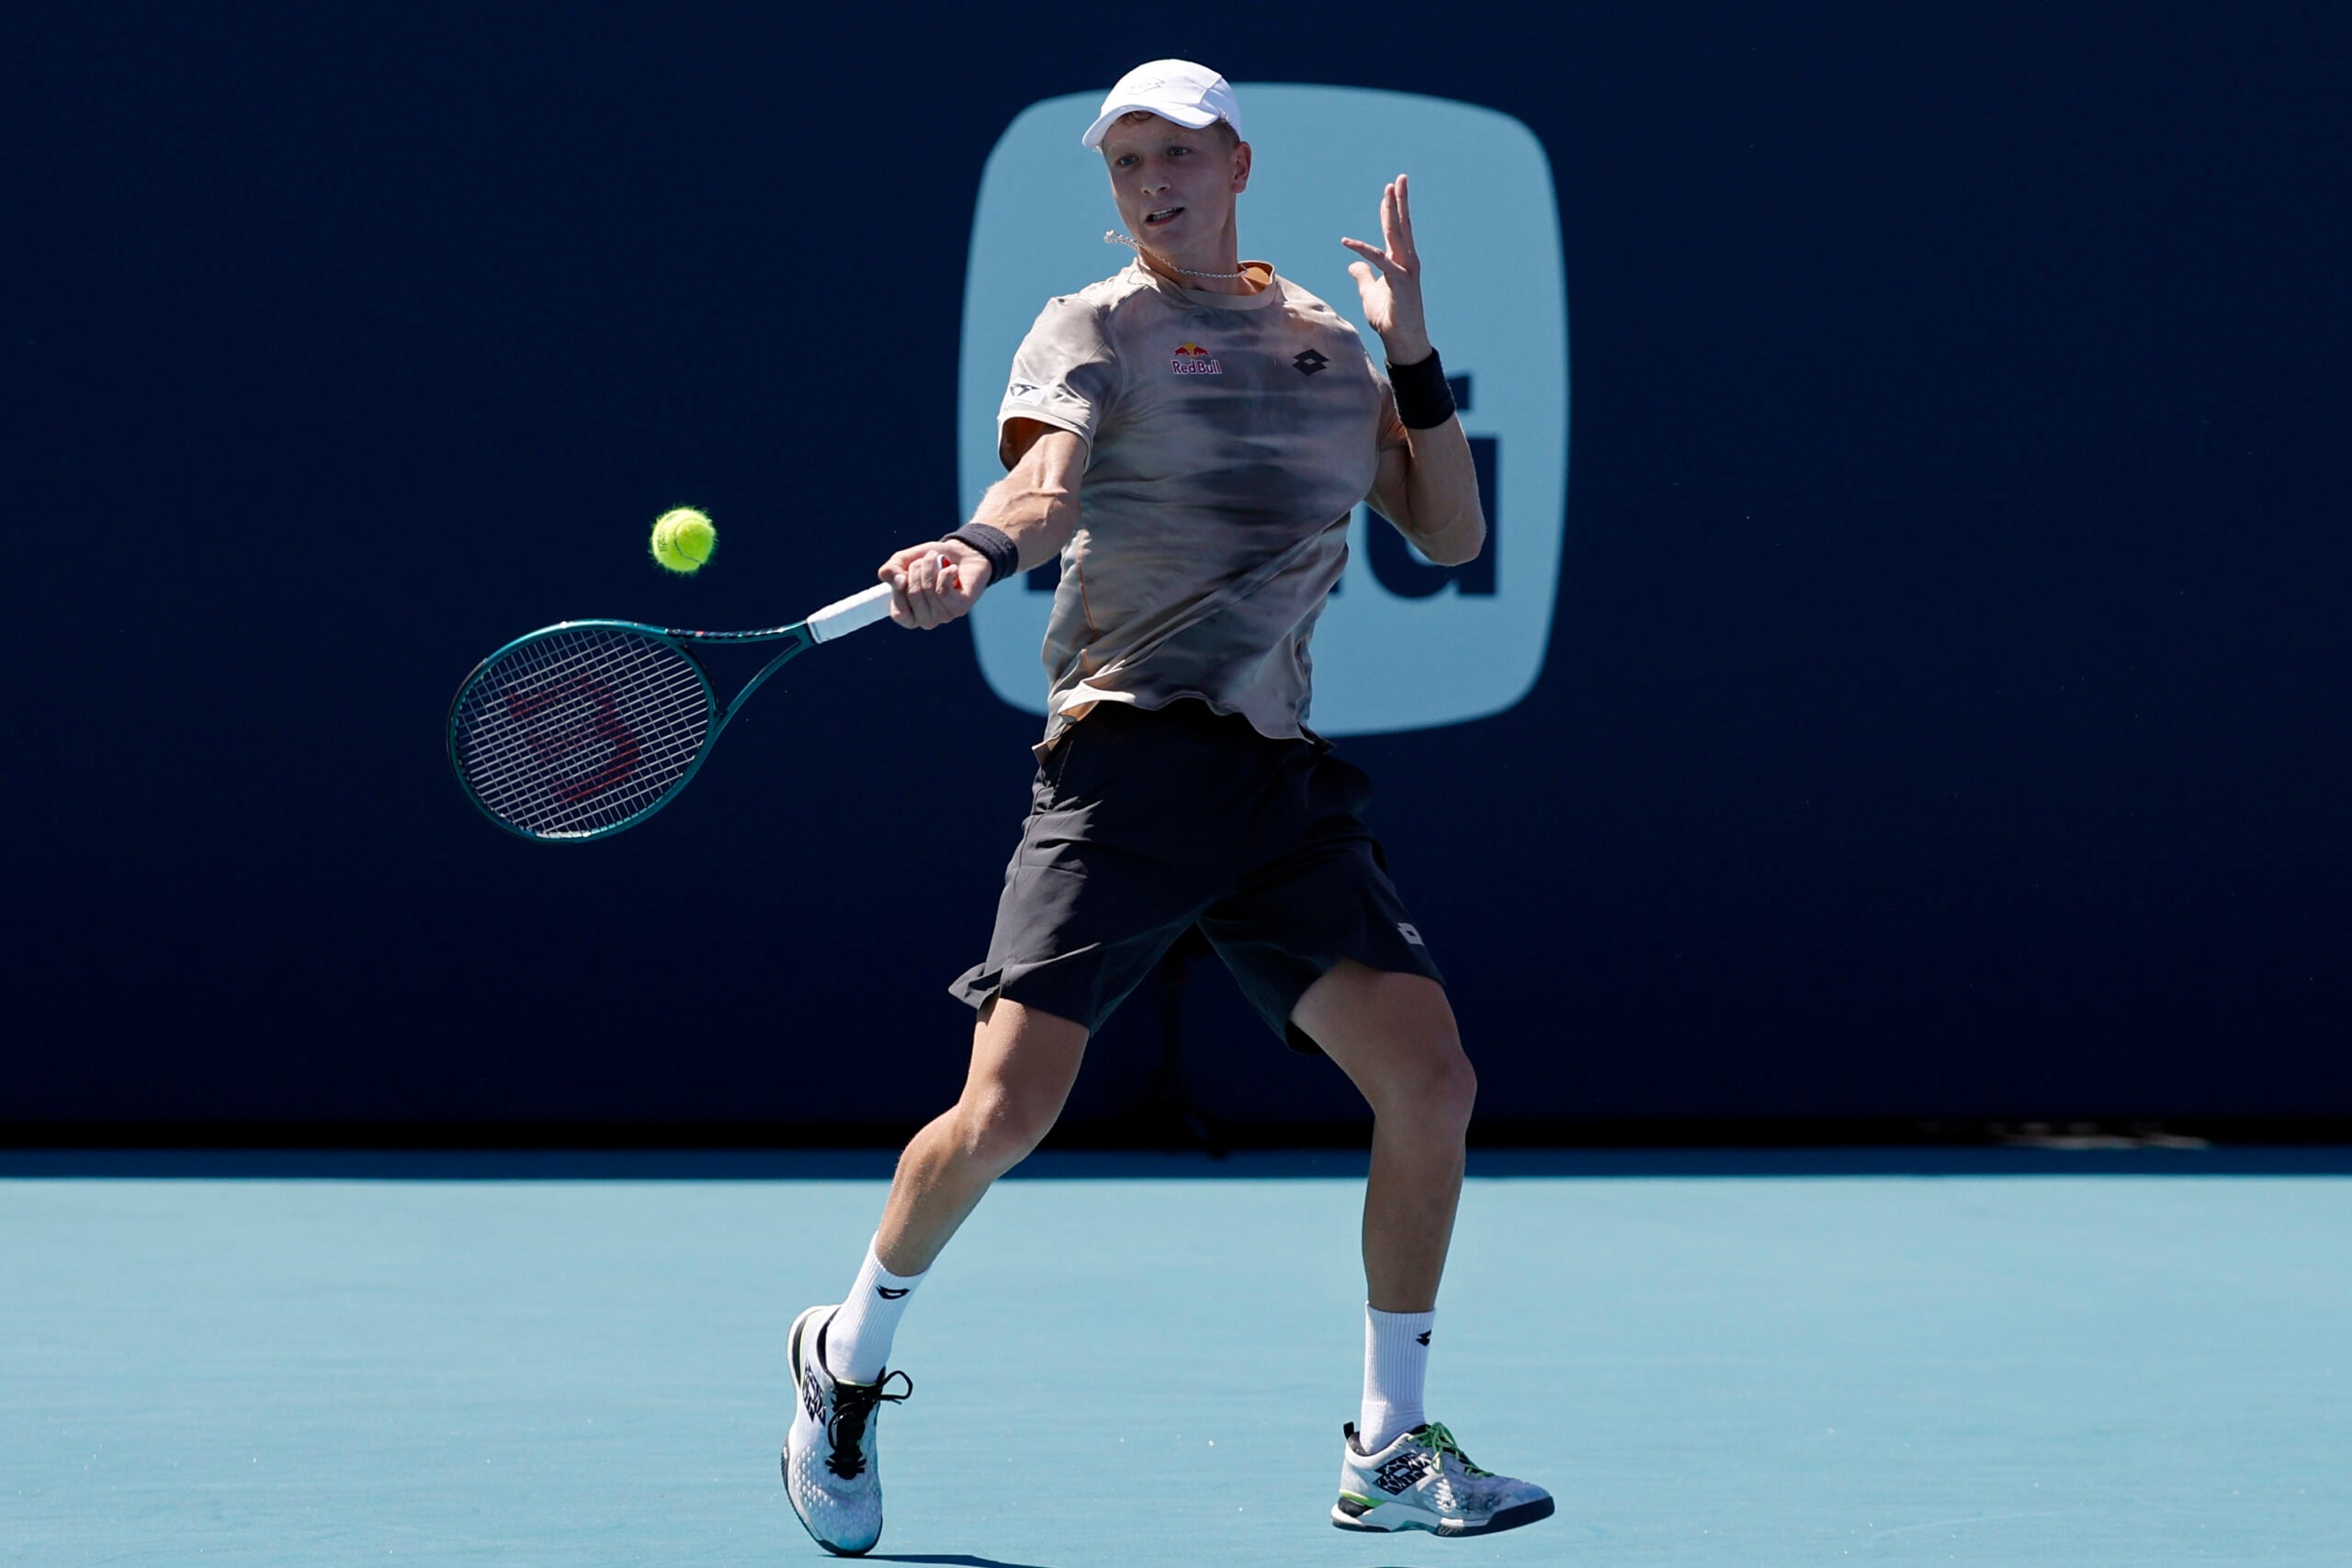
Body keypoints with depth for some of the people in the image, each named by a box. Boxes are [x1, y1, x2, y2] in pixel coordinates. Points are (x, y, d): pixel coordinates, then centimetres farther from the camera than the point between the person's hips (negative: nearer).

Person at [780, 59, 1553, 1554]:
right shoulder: (1094, 331, 2)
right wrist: (975, 553, -40)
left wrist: (1414, 350, 5)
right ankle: (849, 1358, 16)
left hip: (1284, 777, 4)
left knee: (1431, 1078, -8)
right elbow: (1046, 481, -18)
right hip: (1129, 759, -4)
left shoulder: (1329, 341, 16)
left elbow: (1454, 532, 16)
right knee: (1007, 1112, -12)